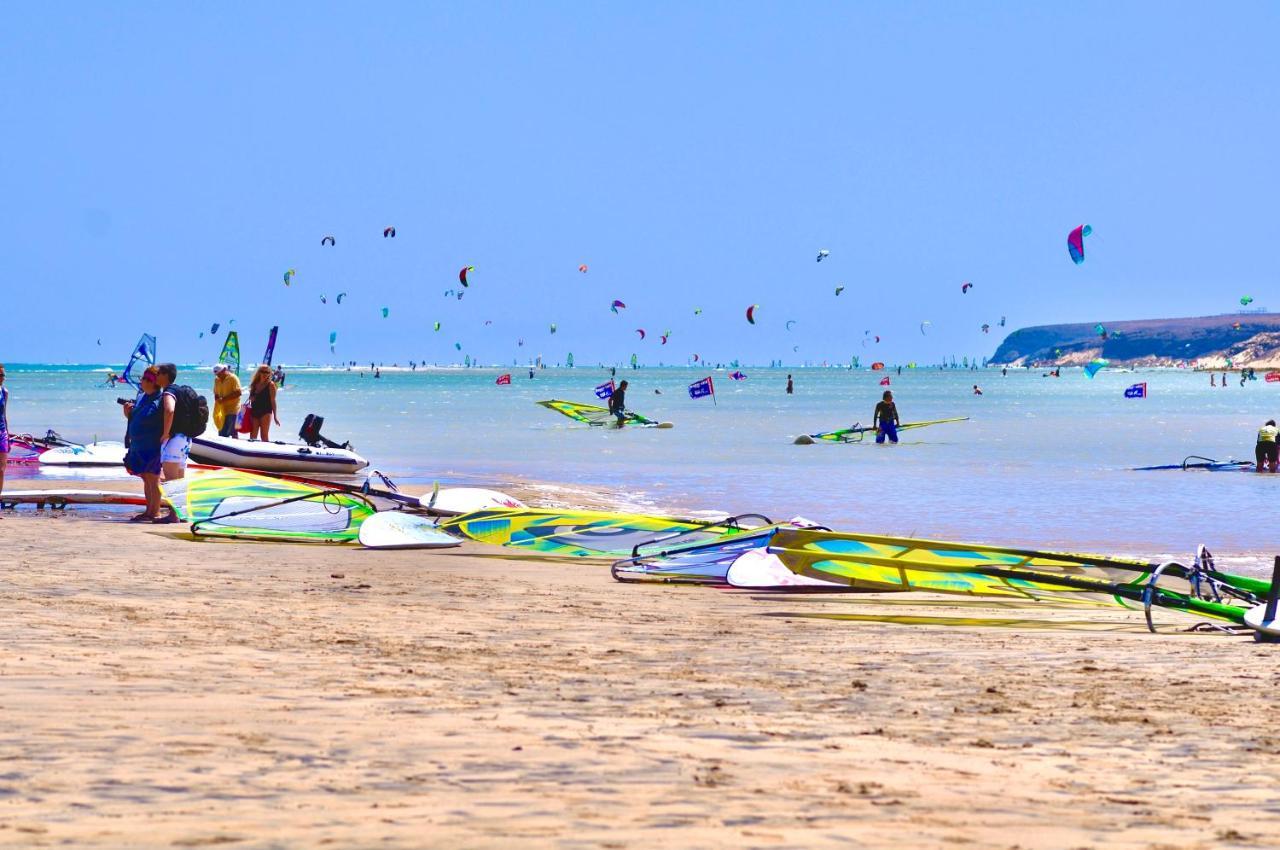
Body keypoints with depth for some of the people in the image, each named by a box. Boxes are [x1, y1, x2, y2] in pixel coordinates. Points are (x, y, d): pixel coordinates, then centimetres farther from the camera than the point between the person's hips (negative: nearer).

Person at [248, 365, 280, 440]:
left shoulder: (270, 385, -2)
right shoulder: (255, 384, 11)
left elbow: (273, 400, -4)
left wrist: (275, 416, -6)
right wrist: (251, 399, -2)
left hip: (265, 412, -5)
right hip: (254, 411, 5)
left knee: (264, 436, -7)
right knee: (253, 436, 4)